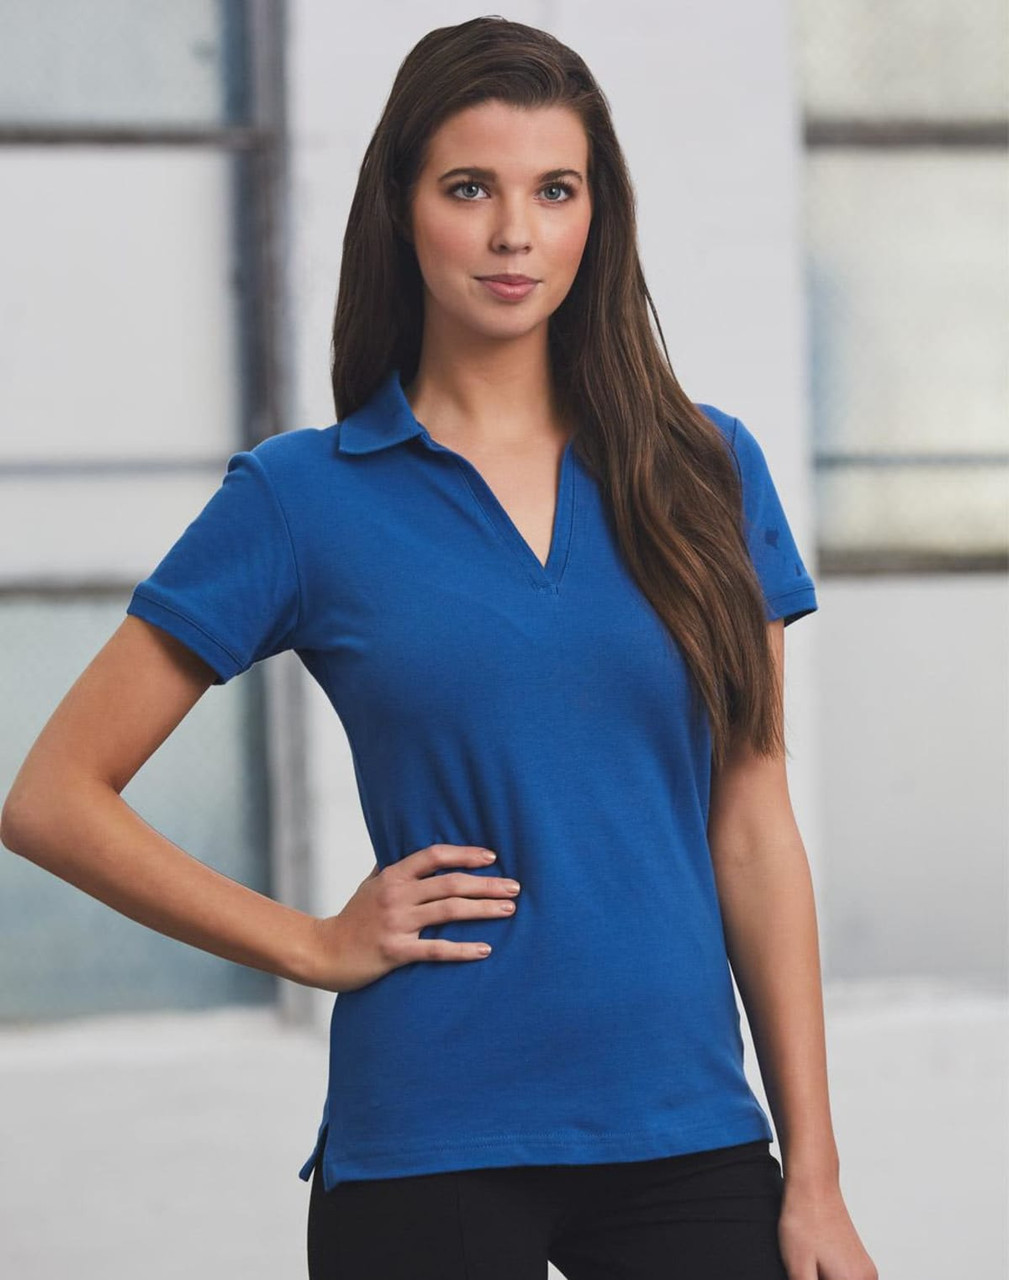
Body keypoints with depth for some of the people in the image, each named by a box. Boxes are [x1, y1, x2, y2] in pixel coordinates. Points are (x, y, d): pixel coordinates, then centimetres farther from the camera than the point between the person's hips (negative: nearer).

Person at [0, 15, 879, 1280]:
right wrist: (316, 944, -3)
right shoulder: (302, 496, -1)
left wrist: (815, 1177, 2)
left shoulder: (706, 473, 6)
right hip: (430, 1156, -2)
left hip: (690, 1136, 2)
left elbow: (752, 834, 5)